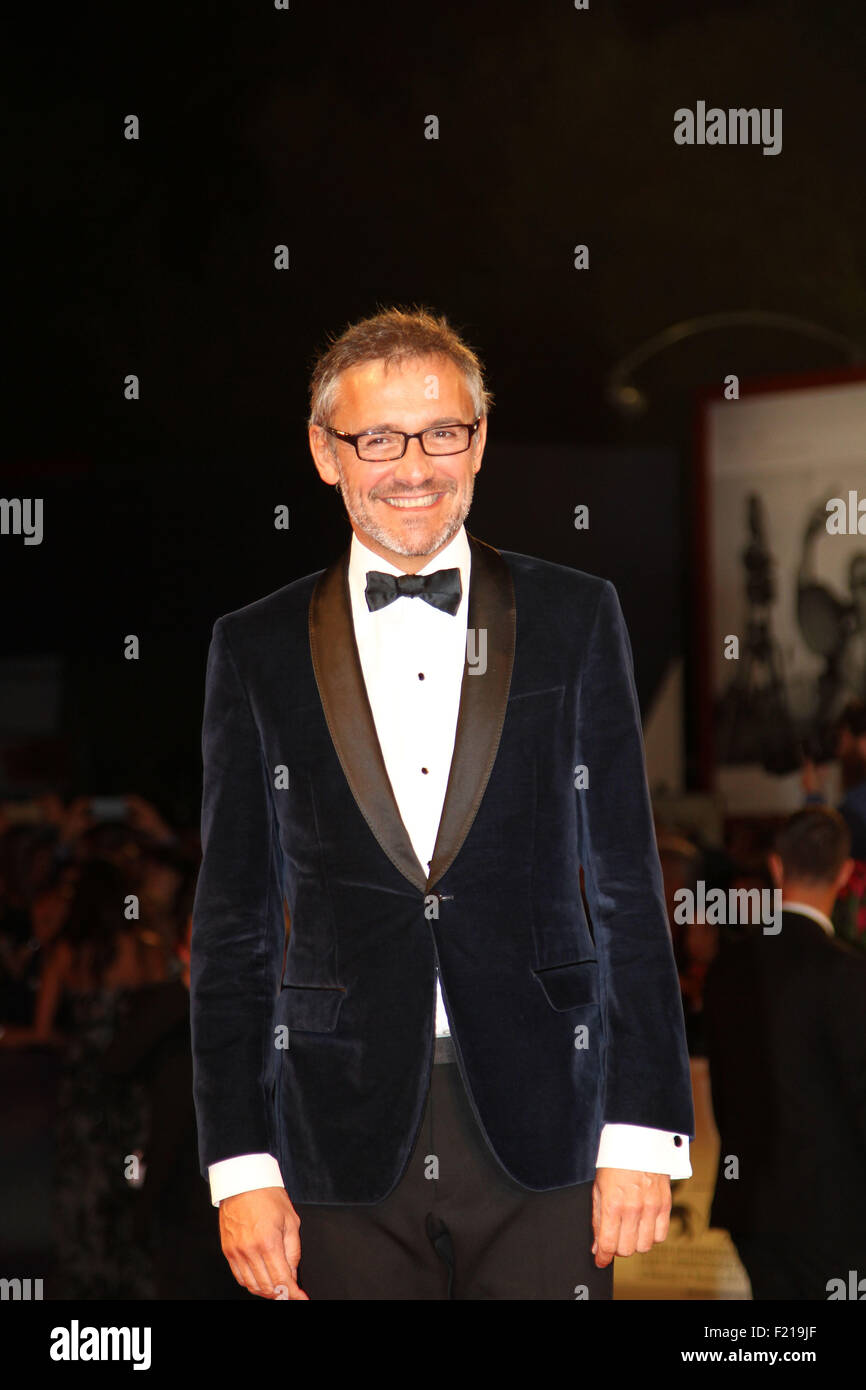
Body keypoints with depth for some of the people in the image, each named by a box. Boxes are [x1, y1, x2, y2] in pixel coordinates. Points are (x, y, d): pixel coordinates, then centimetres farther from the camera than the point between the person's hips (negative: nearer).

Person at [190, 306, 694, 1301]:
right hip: (346, 1152, 0)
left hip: (541, 1143, 0)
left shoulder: (575, 619, 6)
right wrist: (240, 1166, 0)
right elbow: (234, 929, 7)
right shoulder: (256, 650, 6)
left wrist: (644, 1133, -2)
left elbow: (628, 892, 5)